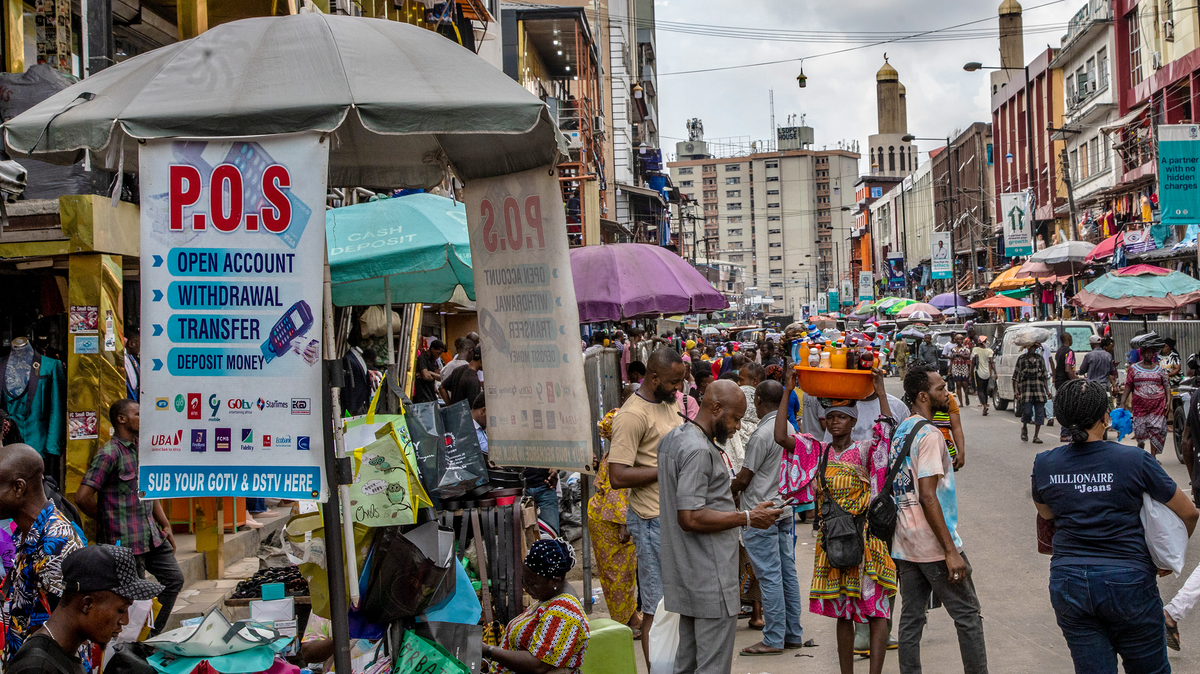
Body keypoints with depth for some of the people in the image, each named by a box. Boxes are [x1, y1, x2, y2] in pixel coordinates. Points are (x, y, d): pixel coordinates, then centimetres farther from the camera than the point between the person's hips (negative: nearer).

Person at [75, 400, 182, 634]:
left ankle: (153, 635, 20)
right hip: (125, 540, -8)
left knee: (174, 578, 9)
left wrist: (165, 525, 16)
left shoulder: (141, 449, 14)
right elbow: (83, 497, -18)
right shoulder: (109, 453, -13)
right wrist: (107, 520, -3)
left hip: (152, 536, 8)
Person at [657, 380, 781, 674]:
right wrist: (747, 518, -18)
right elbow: (690, 518, -24)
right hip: (710, 580, -10)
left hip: (687, 575, 10)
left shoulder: (671, 439, 14)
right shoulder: (699, 451, -19)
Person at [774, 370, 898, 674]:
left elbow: (888, 432, -23)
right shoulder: (819, 451, 7)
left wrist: (881, 394, -24)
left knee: (875, 609, -5)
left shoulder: (865, 450, -3)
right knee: (842, 613, 12)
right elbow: (781, 437, -4)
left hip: (865, 537, -4)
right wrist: (788, 392, -6)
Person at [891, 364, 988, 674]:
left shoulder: (901, 431, 12)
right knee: (968, 616, 2)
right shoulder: (929, 434, -16)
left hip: (905, 544, 8)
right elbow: (927, 496, -21)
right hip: (933, 545, -8)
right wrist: (951, 551, -20)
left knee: (911, 618, 9)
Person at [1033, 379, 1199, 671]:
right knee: (1149, 668, 14)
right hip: (1128, 581, -3)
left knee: (1092, 668, 10)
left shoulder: (1044, 464, -3)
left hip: (1068, 583, 3)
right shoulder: (1136, 461, -10)